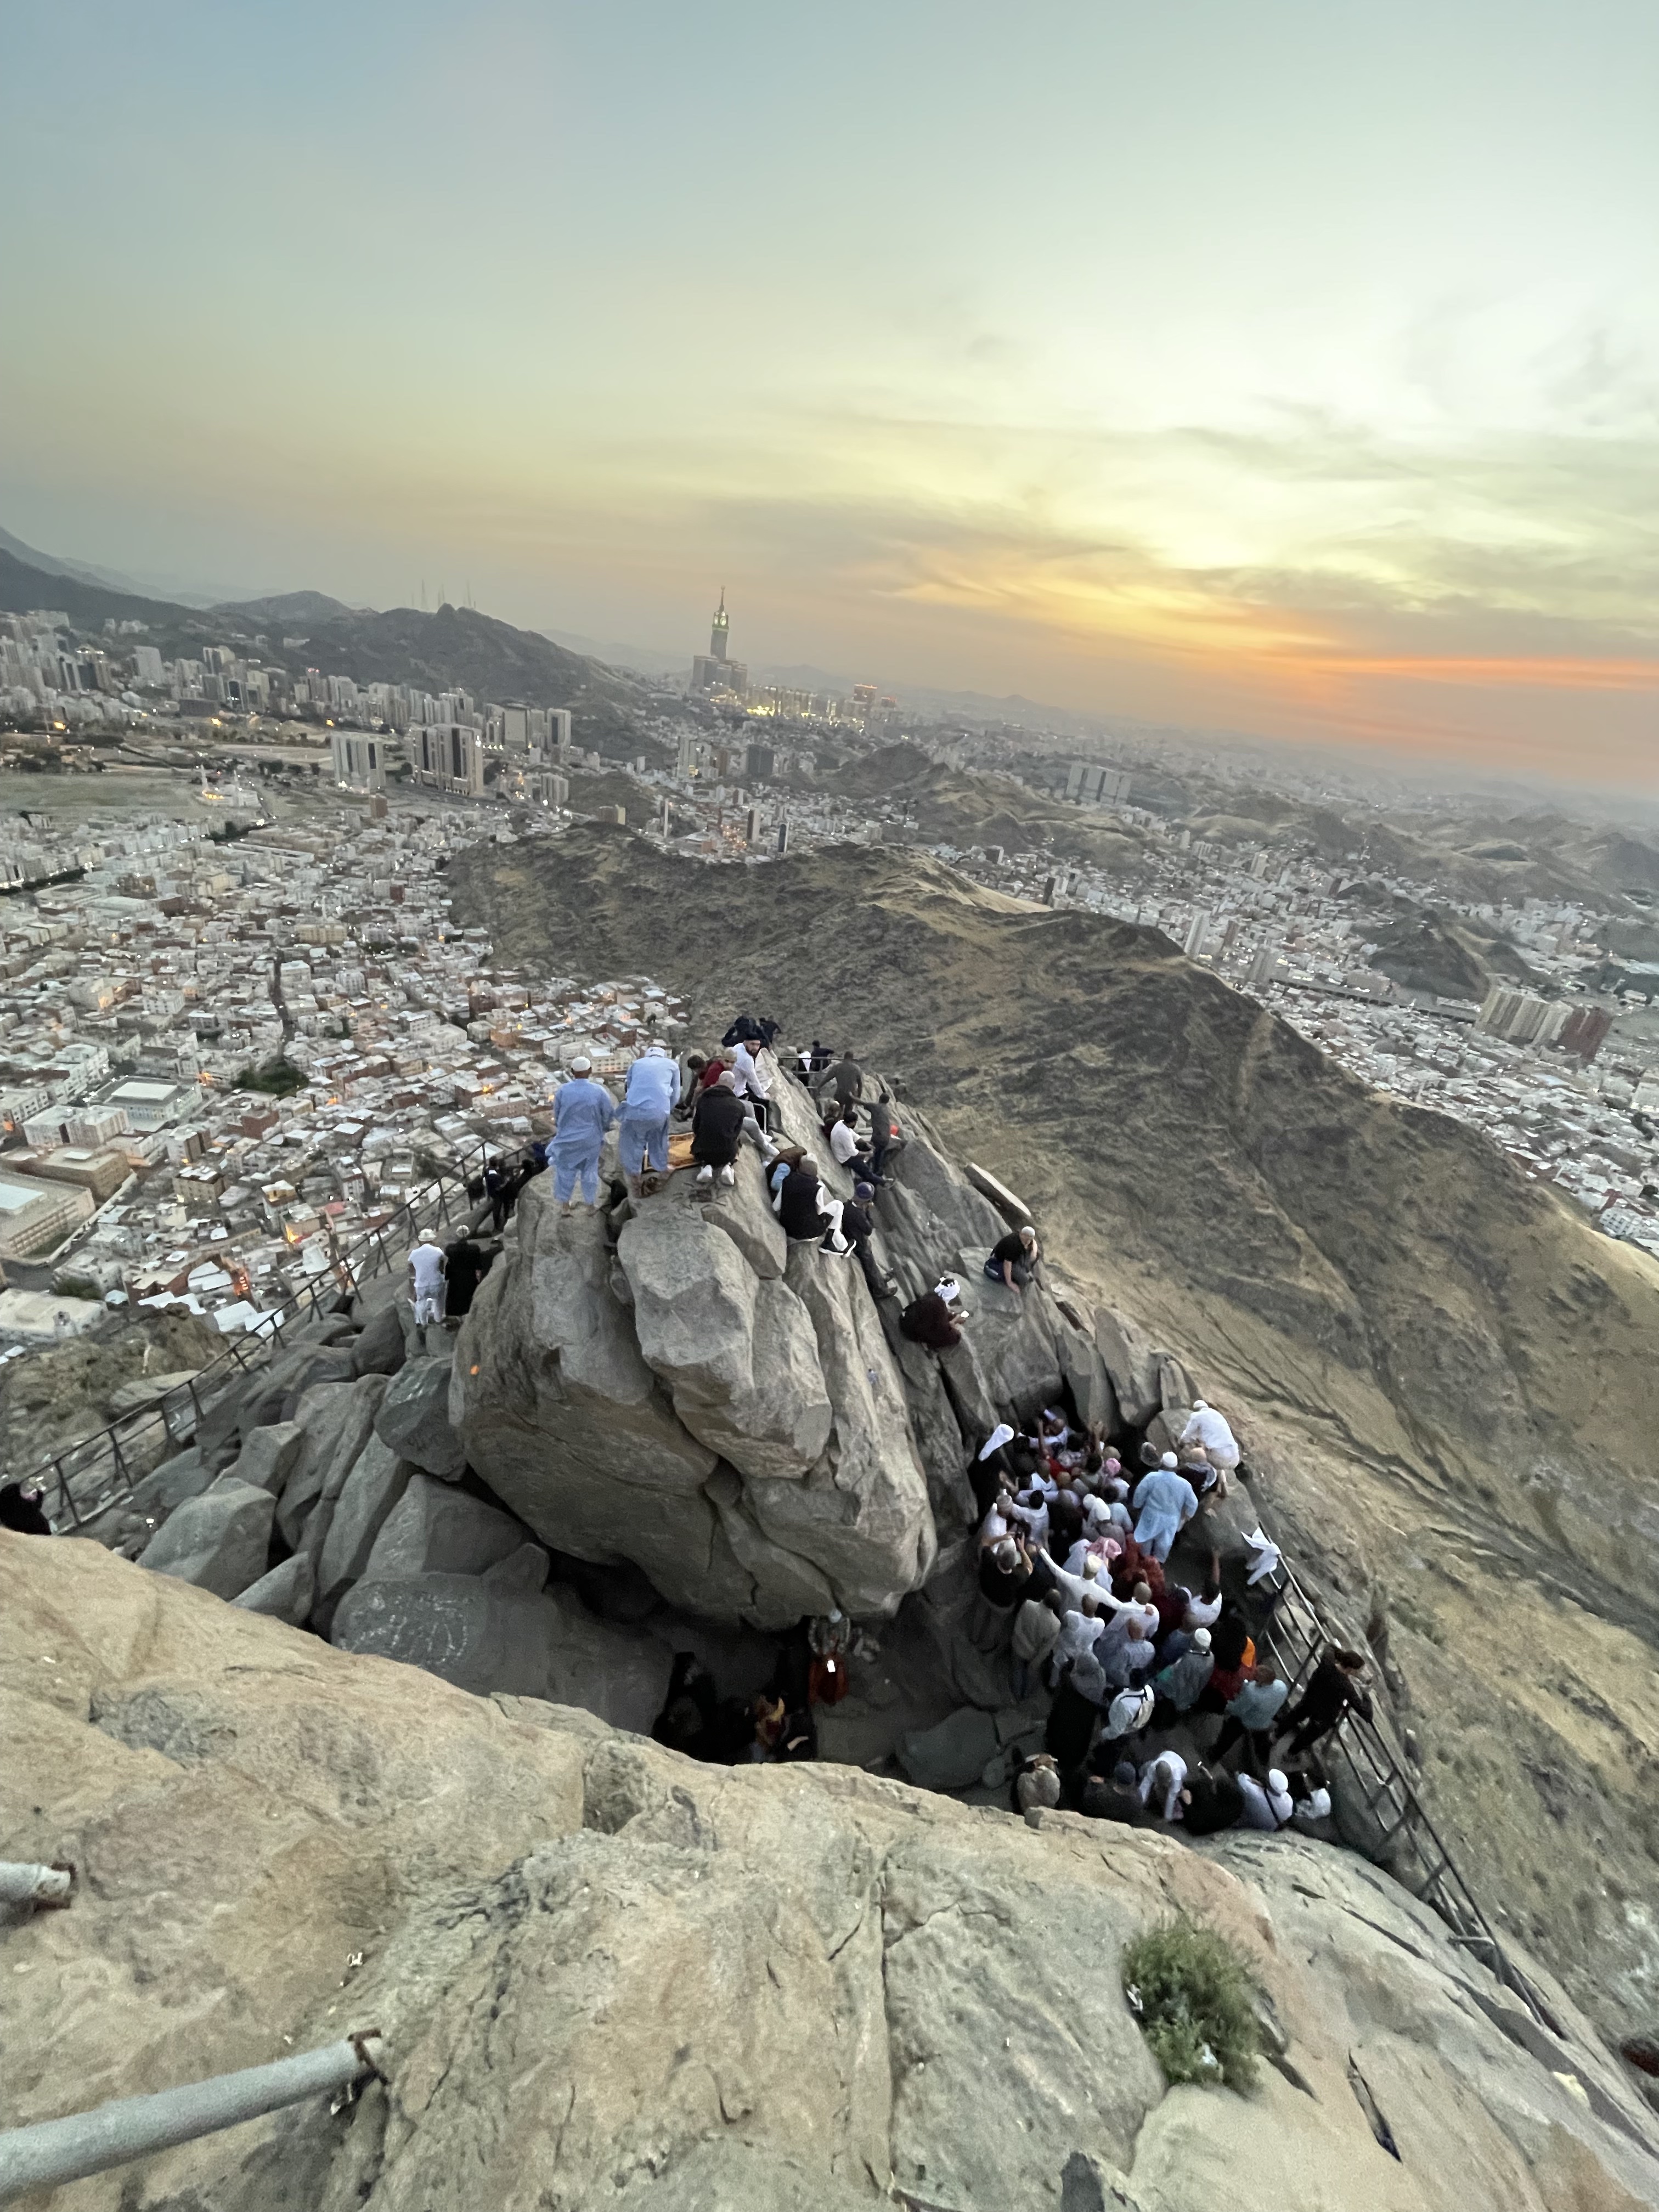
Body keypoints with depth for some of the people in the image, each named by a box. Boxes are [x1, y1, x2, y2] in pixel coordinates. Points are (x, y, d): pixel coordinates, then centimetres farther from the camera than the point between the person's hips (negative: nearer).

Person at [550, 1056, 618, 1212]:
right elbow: (609, 1115, -6)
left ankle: (565, 1205, 28)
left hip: (567, 1139, 0)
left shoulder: (562, 1090, -15)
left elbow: (557, 1115, -2)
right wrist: (600, 1129, 15)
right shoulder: (599, 1091, -16)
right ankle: (591, 1204, 29)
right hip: (591, 1140, 0)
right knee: (590, 1171, 17)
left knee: (566, 1170, 17)